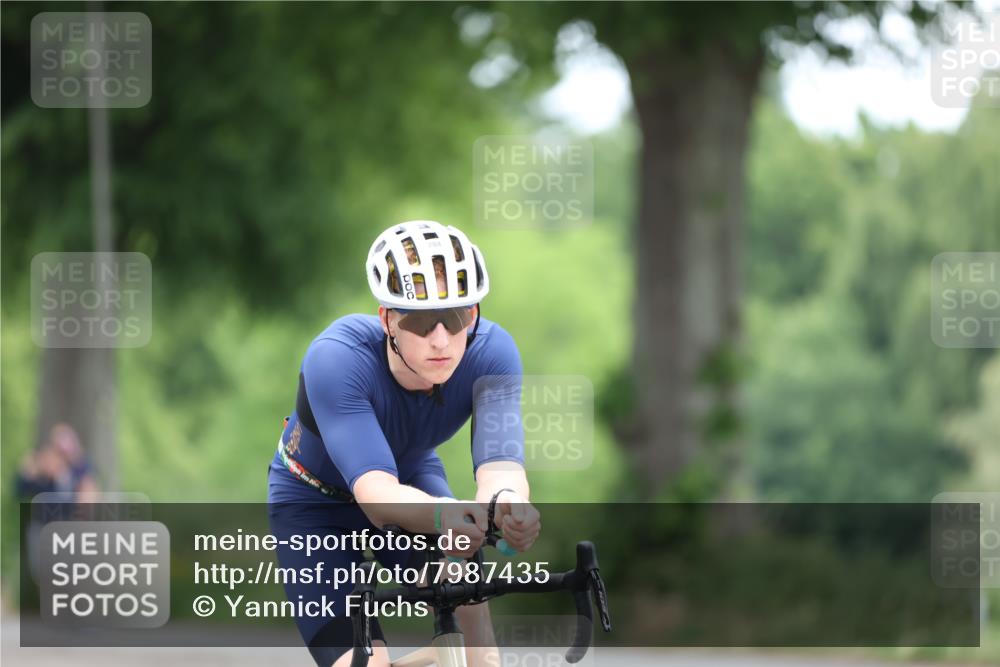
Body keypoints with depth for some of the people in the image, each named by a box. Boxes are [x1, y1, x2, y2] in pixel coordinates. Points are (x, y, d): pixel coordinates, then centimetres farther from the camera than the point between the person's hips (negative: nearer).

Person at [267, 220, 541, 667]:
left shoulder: (491, 352, -28)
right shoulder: (336, 359, -37)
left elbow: (499, 462, -40)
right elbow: (375, 493, -47)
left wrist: (506, 500, -66)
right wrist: (441, 516, -69)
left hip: (412, 477, 3)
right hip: (315, 502, -3)